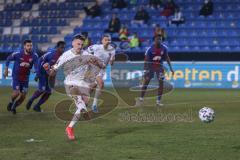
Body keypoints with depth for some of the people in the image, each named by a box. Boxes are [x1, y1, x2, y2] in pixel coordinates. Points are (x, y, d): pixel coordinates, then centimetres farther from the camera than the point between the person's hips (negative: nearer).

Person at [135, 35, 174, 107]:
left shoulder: (164, 48, -7)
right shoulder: (150, 49, -17)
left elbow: (167, 58, 5)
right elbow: (146, 60, -13)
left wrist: (171, 68, 3)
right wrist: (145, 70, -19)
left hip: (159, 67, 2)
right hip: (150, 66, -2)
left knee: (161, 83, -6)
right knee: (145, 82, -2)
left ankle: (158, 101, 3)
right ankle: (141, 99, 10)